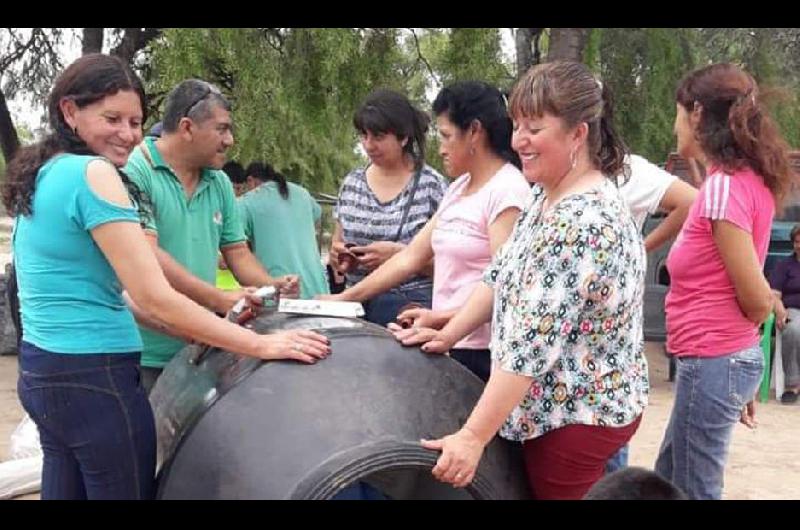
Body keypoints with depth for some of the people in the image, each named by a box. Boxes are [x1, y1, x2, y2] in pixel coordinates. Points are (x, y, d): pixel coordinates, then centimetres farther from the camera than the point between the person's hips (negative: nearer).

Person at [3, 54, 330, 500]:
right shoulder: (93, 173, -17)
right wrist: (261, 345, -19)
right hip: (94, 376, -9)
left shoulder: (42, 175, 11)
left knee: (66, 489, 18)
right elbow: (154, 298, -22)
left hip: (41, 369, 9)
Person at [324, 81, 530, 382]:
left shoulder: (508, 190, -12)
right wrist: (344, 299, 12)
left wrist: (442, 318, -28)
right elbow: (411, 257, 14)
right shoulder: (459, 188, 14)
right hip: (450, 347, 7)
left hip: (482, 355, -7)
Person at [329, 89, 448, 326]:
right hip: (357, 306, 4)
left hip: (411, 309, -4)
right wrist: (338, 257, -2)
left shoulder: (431, 185, -6)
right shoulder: (351, 183, 9)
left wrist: (399, 253, -18)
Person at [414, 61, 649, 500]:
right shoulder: (545, 194, 2)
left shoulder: (584, 222, -29)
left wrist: (472, 437, -31)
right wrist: (449, 334, 4)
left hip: (579, 412, -9)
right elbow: (504, 274, 11)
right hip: (555, 402, 9)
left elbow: (533, 341, -32)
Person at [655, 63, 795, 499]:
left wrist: (732, 332, 3)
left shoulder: (723, 186, -19)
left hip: (711, 362, -9)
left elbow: (757, 299, -17)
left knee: (690, 490, 5)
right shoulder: (745, 179, 9)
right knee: (665, 483, 22)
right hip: (727, 357, 9)